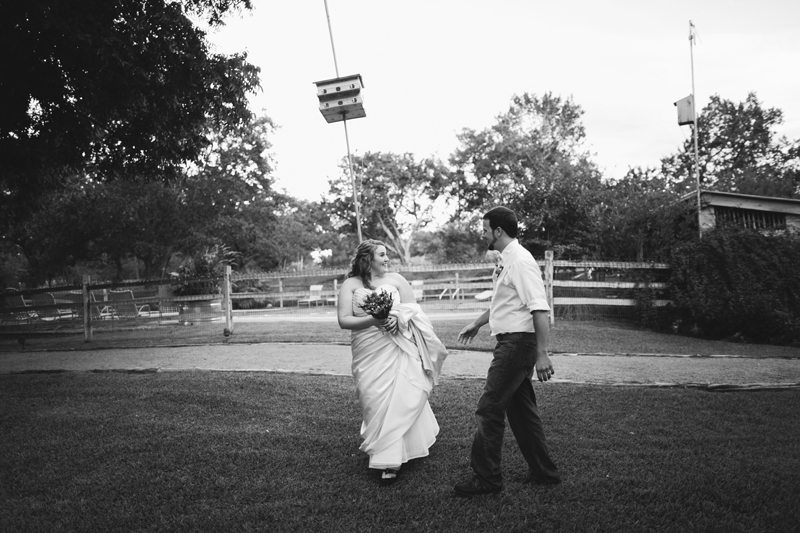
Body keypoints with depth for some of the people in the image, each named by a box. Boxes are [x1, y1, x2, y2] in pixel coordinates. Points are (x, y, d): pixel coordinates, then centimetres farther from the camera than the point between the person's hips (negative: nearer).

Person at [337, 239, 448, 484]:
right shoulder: (350, 285, 2)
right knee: (376, 401, 0)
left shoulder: (395, 279, 6)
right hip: (368, 352, 0)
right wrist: (372, 320, -20)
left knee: (401, 397, -7)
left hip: (398, 347, 1)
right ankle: (388, 459, 19)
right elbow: (344, 321, -5)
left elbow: (413, 308, 7)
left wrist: (398, 318, -14)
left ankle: (390, 458, 6)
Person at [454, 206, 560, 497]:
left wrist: (542, 354, -25)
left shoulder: (521, 261, -17)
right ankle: (543, 472, 30)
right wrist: (476, 324, 31)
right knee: (521, 409, 17)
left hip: (518, 344, -10)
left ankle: (486, 478, 10)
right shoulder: (507, 261, 13)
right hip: (511, 343, 10)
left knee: (489, 409, -3)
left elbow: (539, 309, -23)